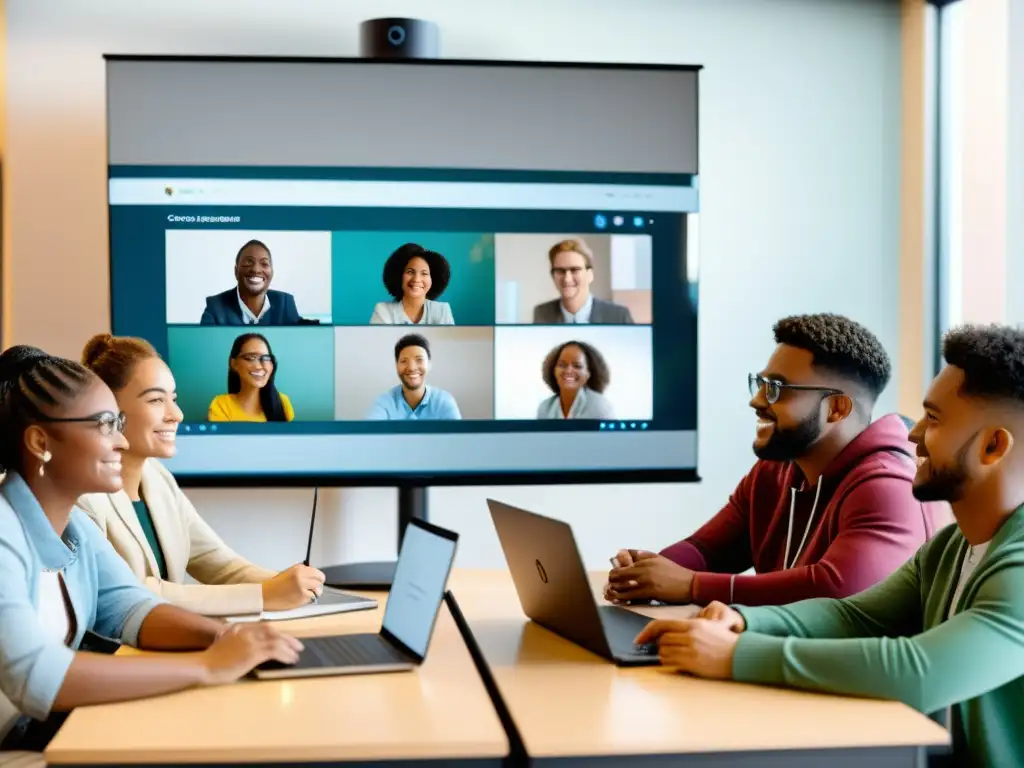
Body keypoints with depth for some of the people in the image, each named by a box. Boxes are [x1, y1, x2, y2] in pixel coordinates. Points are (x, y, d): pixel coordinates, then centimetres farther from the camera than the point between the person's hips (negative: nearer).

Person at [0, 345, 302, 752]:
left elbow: (129, 607, 2)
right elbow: (33, 677, -32)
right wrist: (207, 666, -31)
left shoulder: (73, 524, 7)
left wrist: (224, 637, -19)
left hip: (54, 728, 8)